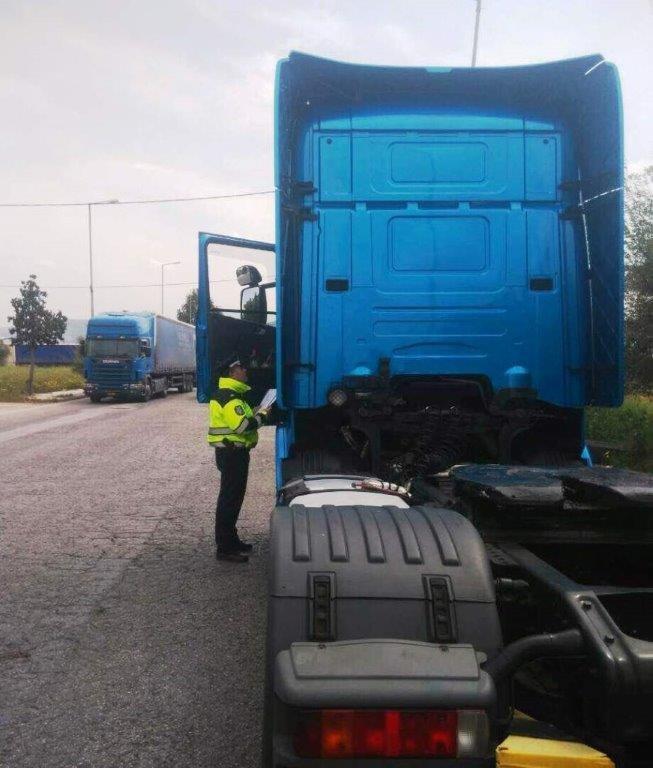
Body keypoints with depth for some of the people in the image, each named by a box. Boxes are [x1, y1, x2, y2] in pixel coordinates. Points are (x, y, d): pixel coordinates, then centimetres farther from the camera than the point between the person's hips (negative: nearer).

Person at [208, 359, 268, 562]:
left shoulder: (231, 394, 16)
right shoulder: (229, 397, -19)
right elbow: (242, 426, -27)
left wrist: (254, 414, 7)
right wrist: (261, 416, -13)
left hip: (234, 452, 11)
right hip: (231, 453, -11)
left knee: (234, 497, 19)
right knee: (229, 499, -5)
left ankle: (231, 540, 31)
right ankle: (224, 548, 1)